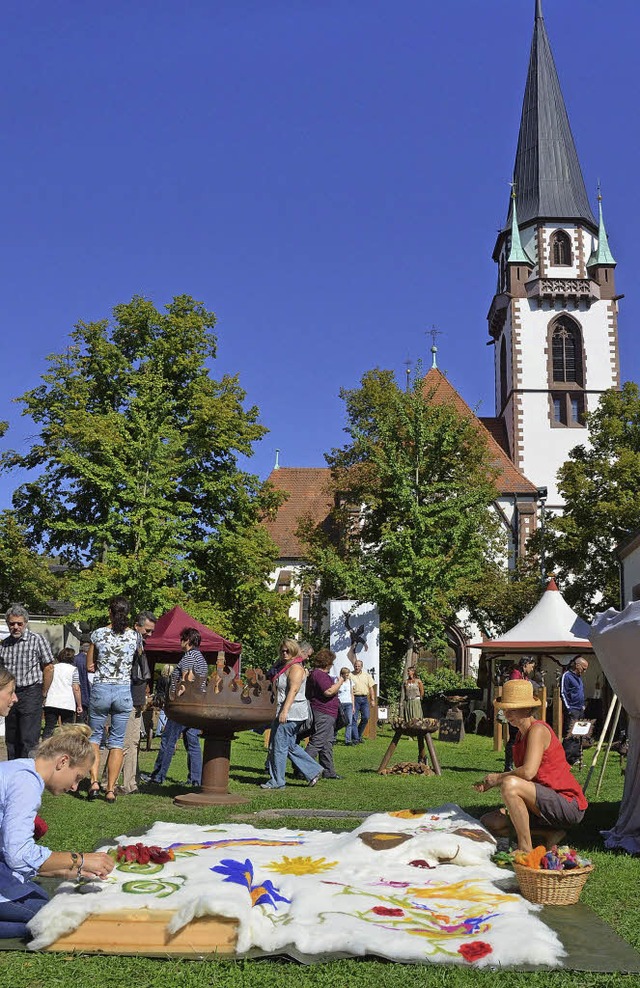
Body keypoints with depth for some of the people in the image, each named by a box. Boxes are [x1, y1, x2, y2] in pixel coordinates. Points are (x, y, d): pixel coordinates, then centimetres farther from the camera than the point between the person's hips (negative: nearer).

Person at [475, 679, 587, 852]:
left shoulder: (538, 730, -15)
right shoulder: (521, 734, 13)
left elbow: (528, 772, -28)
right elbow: (520, 774, 17)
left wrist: (498, 777, -12)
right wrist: (490, 783, 1)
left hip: (568, 805, -10)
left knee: (510, 784, -33)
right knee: (489, 823, 1)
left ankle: (525, 849, -21)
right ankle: (549, 834, 3)